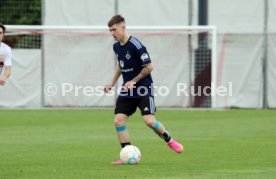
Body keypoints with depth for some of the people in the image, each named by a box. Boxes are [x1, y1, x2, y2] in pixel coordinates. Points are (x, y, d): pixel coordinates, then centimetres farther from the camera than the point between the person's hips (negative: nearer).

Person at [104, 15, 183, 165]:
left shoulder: (135, 45, -19)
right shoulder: (116, 46, 5)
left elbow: (149, 67, -15)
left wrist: (133, 81, -16)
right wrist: (112, 83, 15)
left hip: (143, 88, -7)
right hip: (127, 90, 7)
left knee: (149, 120, -19)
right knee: (118, 120, -6)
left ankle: (169, 141, 9)